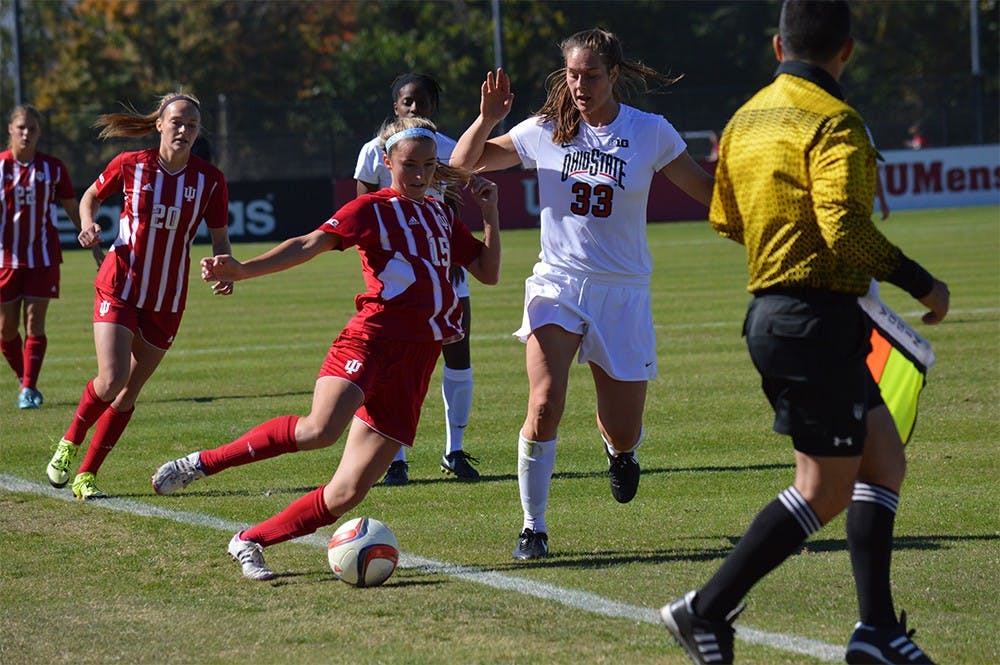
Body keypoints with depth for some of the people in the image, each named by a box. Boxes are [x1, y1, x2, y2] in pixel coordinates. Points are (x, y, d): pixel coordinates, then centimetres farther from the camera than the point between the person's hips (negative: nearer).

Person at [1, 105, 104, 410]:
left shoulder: (52, 168, 2)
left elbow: (73, 210, 9)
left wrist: (94, 245, 8)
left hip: (42, 256, 0)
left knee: (35, 322, -8)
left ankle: (29, 389, -7)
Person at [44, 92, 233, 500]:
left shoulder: (210, 180, -4)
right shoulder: (130, 165, -6)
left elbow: (220, 238, 4)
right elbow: (92, 196, 12)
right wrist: (88, 224, -9)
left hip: (167, 302, 2)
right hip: (119, 289, -2)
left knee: (129, 391, 5)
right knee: (111, 380, -18)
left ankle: (86, 475, 18)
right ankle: (70, 443, 11)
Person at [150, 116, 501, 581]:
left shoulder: (443, 216, 23)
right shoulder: (373, 208, 5)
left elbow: (488, 273, 24)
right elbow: (310, 244, -6)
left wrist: (490, 212, 11)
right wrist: (242, 269, -20)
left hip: (413, 368, 6)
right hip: (373, 337, -5)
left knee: (347, 494, -4)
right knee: (320, 428, -34)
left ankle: (251, 541, 8)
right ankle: (203, 463, -18)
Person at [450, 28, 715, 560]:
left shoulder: (650, 132, -2)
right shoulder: (544, 132, 1)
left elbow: (712, 194, 6)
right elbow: (463, 164, 7)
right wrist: (487, 119, -11)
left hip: (623, 293, 0)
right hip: (558, 283, 0)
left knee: (624, 432, 6)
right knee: (545, 402, -23)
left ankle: (619, 451, 46)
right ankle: (533, 526, -9)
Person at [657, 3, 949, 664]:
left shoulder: (747, 119, 11)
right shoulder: (833, 122, -15)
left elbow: (726, 219, 20)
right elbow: (846, 227, -24)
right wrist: (921, 283, -15)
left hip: (770, 308, 9)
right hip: (819, 318, -9)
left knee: (884, 459, 13)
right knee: (826, 489, -2)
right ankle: (709, 609, -2)